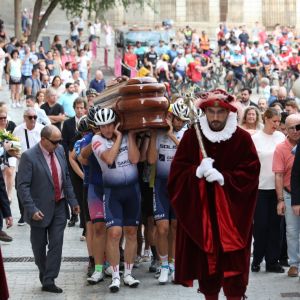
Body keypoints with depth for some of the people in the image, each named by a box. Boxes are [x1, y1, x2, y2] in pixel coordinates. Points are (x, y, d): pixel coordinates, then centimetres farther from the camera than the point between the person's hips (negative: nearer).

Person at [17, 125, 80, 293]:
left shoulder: (60, 150, 2)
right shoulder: (29, 157, -15)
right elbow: (23, 186, -15)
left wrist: (72, 201, 6)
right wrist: (32, 209, -21)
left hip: (59, 207, 4)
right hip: (41, 210, -4)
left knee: (56, 244, -2)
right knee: (39, 246, 10)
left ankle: (49, 281, 2)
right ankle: (44, 276, 30)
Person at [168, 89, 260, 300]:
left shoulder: (242, 138, -2)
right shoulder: (191, 136, 3)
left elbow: (251, 173, -5)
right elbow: (177, 171, 2)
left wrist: (223, 177, -19)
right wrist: (197, 172, -18)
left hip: (232, 214, -2)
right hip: (200, 213, 2)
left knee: (233, 267, -4)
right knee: (206, 265, 7)